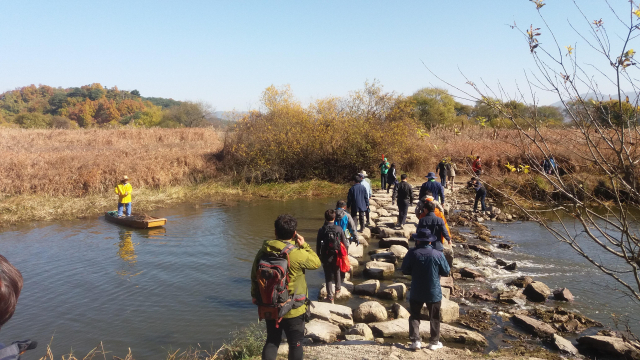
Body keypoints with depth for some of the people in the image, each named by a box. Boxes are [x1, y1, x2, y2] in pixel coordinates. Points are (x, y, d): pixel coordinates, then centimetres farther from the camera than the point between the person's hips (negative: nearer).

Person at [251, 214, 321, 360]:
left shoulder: (263, 252, -7)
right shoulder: (298, 254, -22)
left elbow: (254, 278, 3)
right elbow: (316, 262, -4)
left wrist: (257, 298, 17)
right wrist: (304, 245, 4)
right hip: (293, 310, -4)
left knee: (271, 341, 19)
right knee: (295, 344, 13)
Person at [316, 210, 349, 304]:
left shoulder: (321, 230, -11)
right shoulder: (339, 229, -9)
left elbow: (318, 245, -6)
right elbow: (345, 243, -4)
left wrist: (319, 256, 7)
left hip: (326, 256, -1)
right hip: (337, 255, 1)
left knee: (328, 276, 9)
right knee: (337, 272, 25)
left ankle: (330, 296, 10)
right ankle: (337, 290, 38)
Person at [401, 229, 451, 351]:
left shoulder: (412, 253, -12)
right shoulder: (438, 255, -12)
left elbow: (405, 270, -5)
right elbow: (446, 271, -3)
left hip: (416, 293, 0)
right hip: (434, 292, 0)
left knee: (414, 316, 13)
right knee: (434, 318, 15)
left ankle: (415, 340, 7)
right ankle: (434, 342, 21)